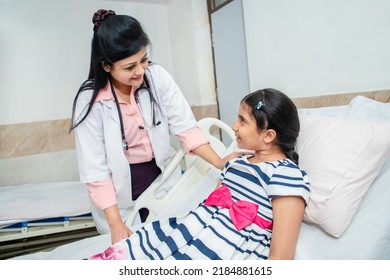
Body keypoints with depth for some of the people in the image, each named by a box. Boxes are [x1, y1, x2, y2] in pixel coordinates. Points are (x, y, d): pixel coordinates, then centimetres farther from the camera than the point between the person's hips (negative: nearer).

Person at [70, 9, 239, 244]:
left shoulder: (158, 77, -12)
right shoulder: (90, 100, -17)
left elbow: (186, 127, -14)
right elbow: (95, 169, -17)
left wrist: (220, 163, -26)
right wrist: (115, 223, -20)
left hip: (162, 175, 2)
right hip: (120, 188, -2)